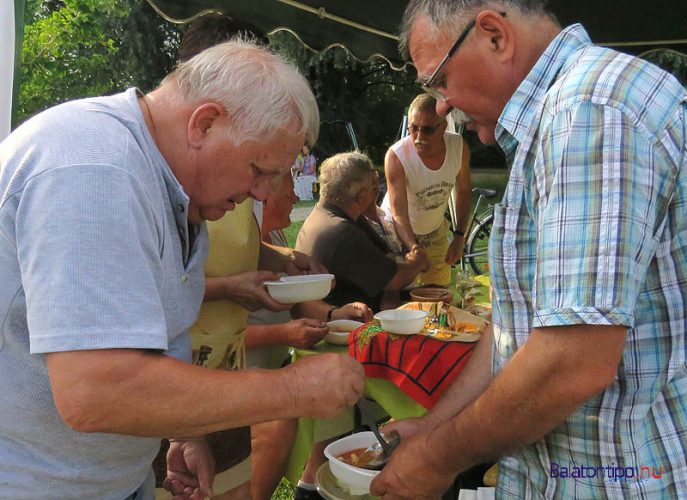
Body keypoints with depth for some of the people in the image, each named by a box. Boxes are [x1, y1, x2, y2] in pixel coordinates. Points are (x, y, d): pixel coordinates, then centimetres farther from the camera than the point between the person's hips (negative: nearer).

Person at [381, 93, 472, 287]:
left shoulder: (459, 147, -18)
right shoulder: (396, 156, -31)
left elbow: (464, 191, -2)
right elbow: (398, 213, -35)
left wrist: (459, 236, -6)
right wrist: (413, 248, -51)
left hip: (436, 232, 4)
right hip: (399, 233, -4)